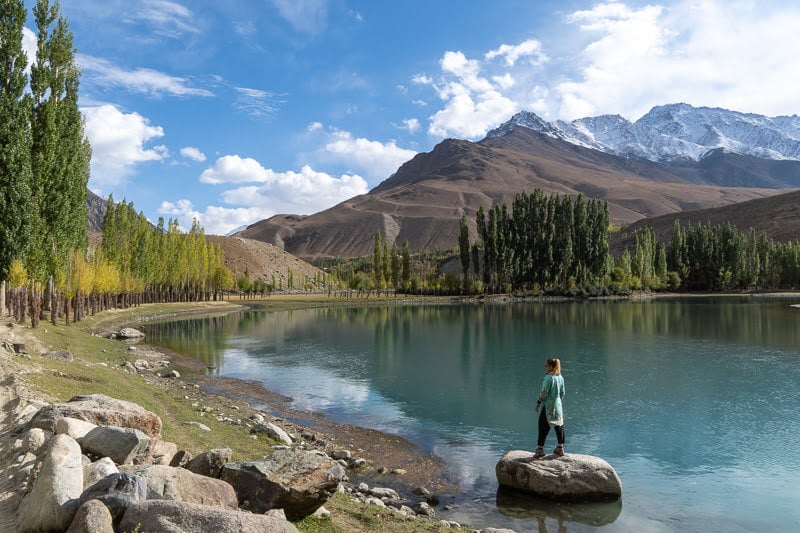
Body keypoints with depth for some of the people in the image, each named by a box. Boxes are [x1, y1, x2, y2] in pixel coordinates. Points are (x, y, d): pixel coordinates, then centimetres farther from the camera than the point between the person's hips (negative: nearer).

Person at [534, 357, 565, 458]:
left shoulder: (549, 377, -17)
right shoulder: (560, 377, 6)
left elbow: (544, 392, -16)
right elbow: (562, 393, 12)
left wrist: (538, 402, -6)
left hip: (548, 405, -7)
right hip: (558, 406, 8)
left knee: (543, 427, -1)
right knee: (559, 426, 13)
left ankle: (540, 449, 2)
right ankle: (560, 448, 22)